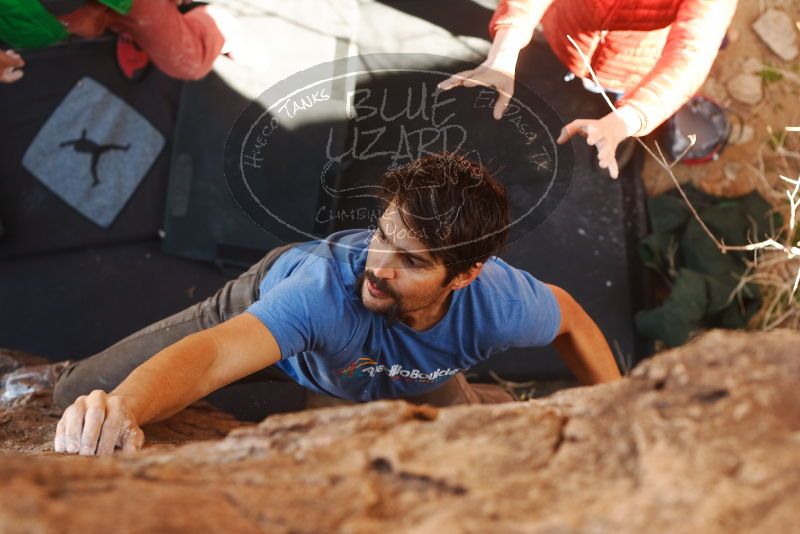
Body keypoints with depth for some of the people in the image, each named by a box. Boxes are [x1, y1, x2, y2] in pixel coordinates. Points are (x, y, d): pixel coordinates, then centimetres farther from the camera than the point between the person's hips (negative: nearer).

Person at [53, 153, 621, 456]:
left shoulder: (498, 304, -38)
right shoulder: (327, 285, -50)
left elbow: (570, 315, -12)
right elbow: (207, 356, -66)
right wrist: (121, 411, -86)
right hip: (271, 301, -3)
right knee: (78, 392, -5)